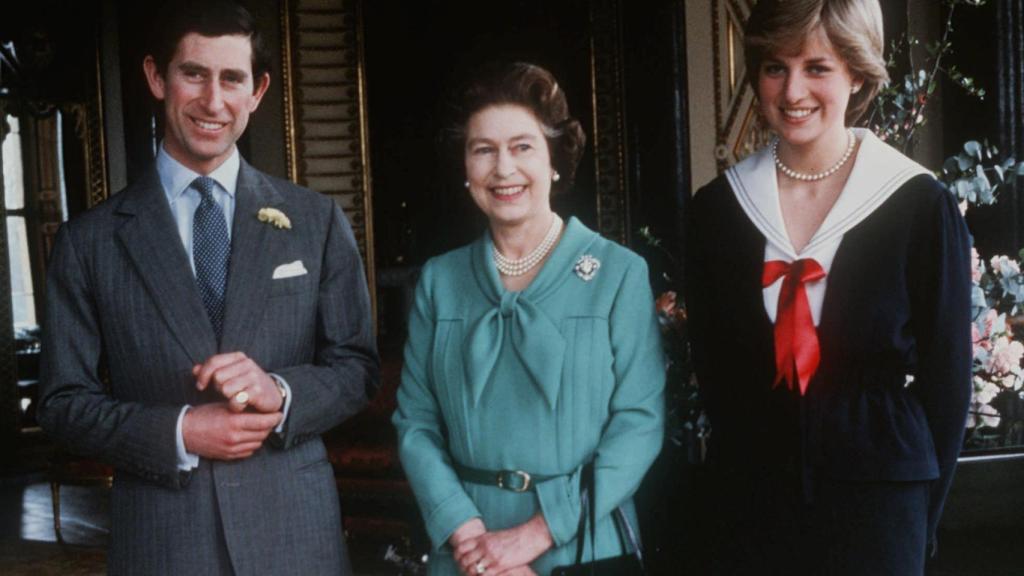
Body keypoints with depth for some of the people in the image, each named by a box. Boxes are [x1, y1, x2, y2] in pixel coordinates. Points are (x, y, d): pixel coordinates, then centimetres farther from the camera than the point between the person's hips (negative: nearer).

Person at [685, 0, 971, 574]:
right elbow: (711, 363, 6)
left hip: (877, 503, -2)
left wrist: (919, 515, -2)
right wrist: (740, 465, 2)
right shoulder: (717, 207, 0)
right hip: (752, 501, 2)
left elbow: (946, 377, -3)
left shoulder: (923, 206, -8)